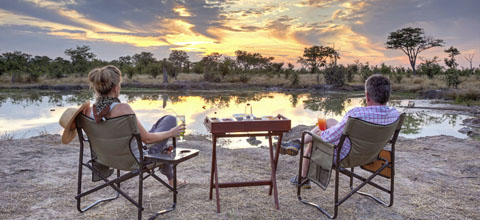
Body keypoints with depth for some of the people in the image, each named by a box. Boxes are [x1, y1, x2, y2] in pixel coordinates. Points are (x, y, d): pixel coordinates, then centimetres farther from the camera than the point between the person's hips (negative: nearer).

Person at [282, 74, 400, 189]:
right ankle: (297, 144, 33)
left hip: (343, 155, -6)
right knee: (329, 121, 19)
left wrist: (321, 134, -6)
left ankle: (303, 178, 40)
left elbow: (330, 137, -28)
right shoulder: (395, 114, -18)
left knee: (313, 139, 21)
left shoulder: (356, 114, -38)